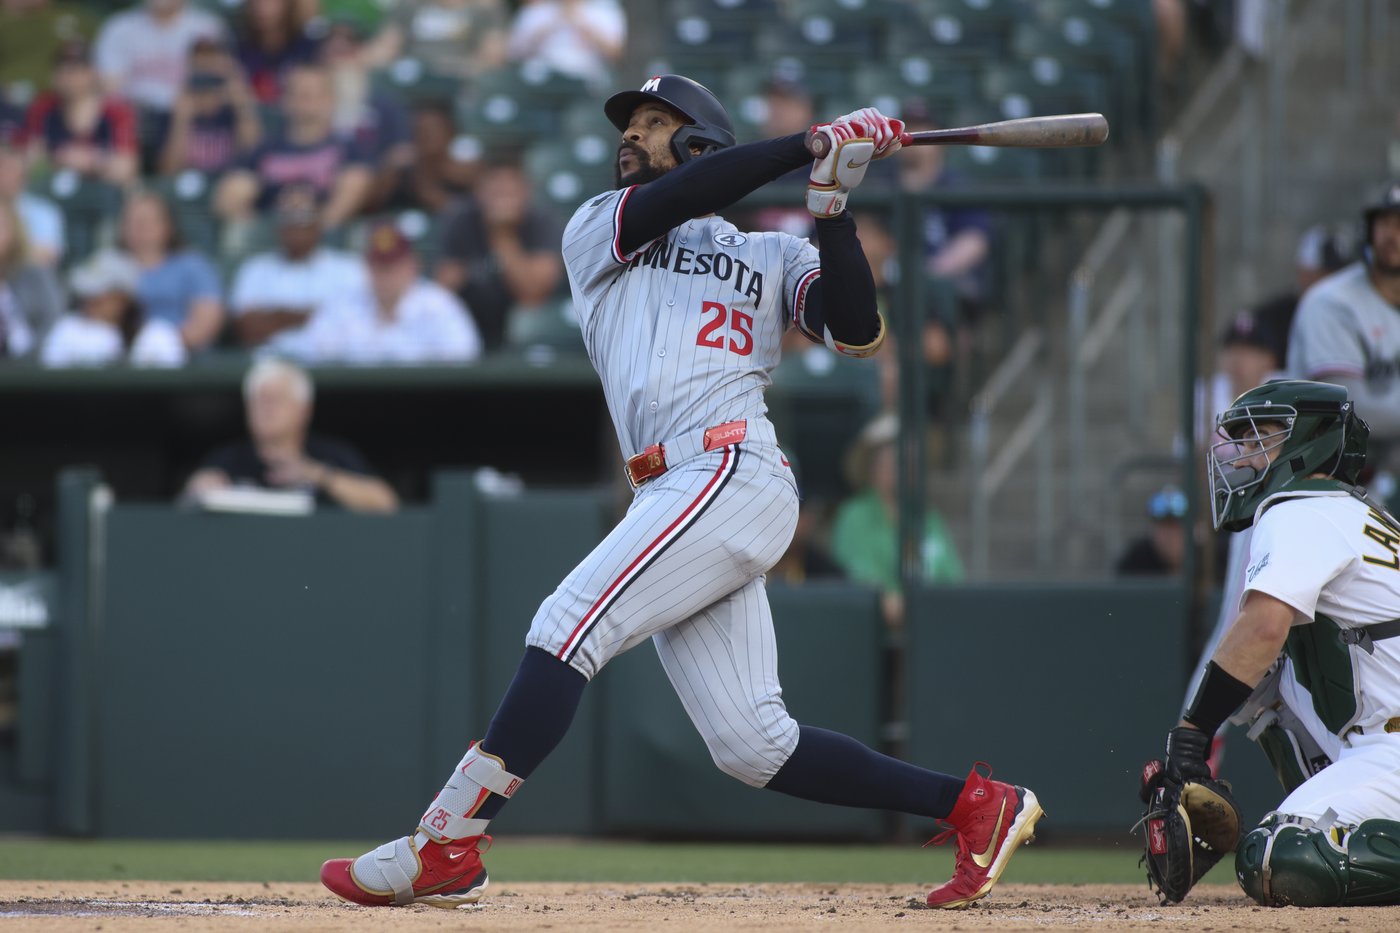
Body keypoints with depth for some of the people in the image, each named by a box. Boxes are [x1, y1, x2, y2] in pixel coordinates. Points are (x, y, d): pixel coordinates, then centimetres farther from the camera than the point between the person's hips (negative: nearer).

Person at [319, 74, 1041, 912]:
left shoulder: (775, 257, 17)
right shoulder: (596, 231, 24)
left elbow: (858, 332, 1)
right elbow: (677, 199, 4)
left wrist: (833, 209, -6)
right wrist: (816, 143, 2)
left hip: (734, 473, -5)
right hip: (676, 493, 5)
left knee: (568, 628, -19)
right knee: (754, 746, -2)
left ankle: (445, 849, -22)